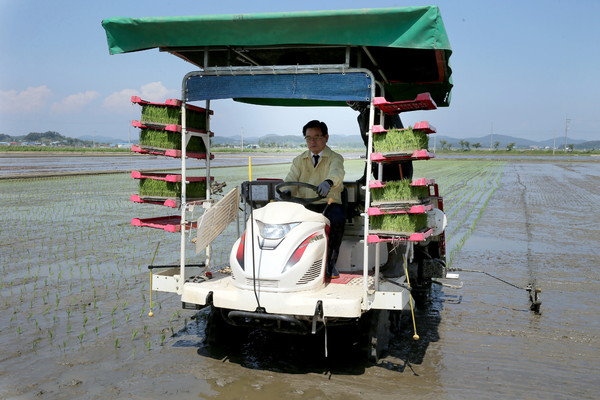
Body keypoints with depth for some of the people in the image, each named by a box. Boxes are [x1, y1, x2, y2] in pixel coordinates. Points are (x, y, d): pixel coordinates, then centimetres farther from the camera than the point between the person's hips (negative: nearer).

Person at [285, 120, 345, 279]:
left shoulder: (335, 158, 5)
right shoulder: (299, 161, 18)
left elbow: (337, 172, -19)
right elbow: (290, 180, 2)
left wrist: (328, 182, -45)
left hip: (329, 203, -2)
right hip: (304, 204, 3)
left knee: (338, 219, -35)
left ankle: (330, 262, -19)